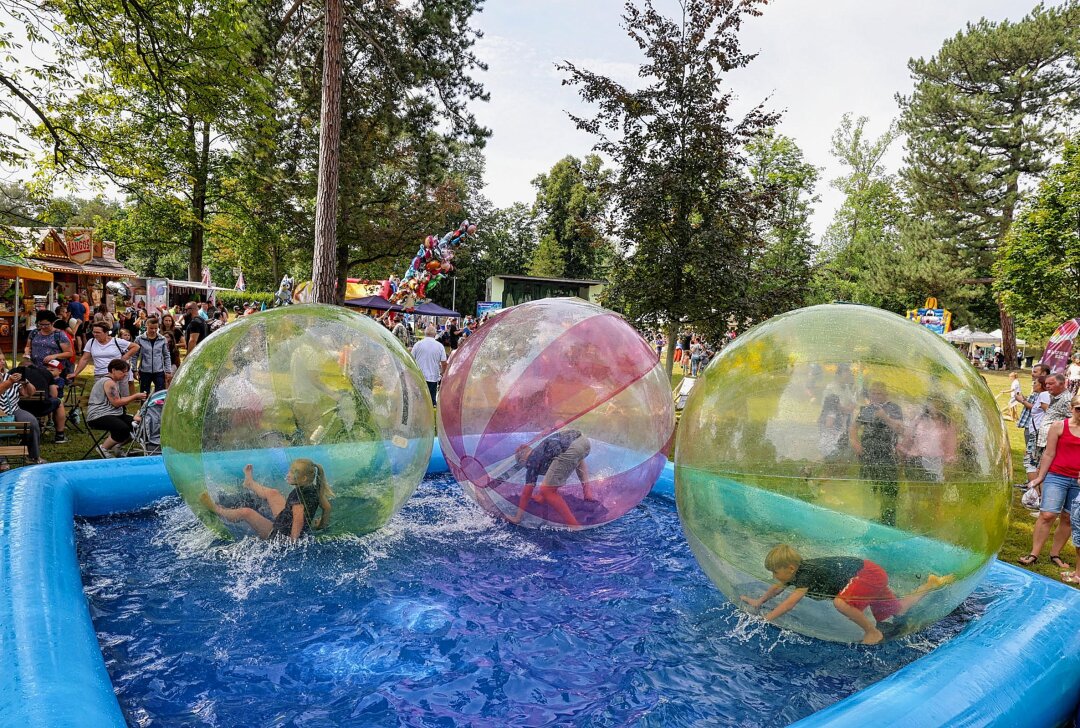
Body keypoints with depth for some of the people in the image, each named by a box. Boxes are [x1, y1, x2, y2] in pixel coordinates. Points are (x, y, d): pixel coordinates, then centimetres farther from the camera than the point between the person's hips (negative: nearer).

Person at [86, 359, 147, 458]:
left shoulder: (114, 381, 17)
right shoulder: (109, 382, -15)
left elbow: (118, 400, 12)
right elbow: (116, 402, -19)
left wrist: (135, 398, 1)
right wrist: (135, 396, -12)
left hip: (112, 414, 11)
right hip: (98, 416, -11)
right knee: (123, 429, -32)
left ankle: (115, 446, 11)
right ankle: (103, 448, -7)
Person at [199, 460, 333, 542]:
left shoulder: (298, 494, -32)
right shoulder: (314, 489, -9)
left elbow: (299, 518, -42)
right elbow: (327, 507, 1)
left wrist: (292, 541, -39)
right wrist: (322, 524, 16)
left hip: (280, 535, -9)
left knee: (246, 512, -7)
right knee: (272, 493, 20)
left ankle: (217, 509, 23)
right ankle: (250, 483, 52)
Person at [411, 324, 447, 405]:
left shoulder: (417, 344, -3)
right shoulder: (440, 346, -2)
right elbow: (444, 363, -3)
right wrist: (442, 373, 15)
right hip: (433, 377, 0)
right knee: (432, 399, 6)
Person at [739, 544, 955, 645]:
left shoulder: (806, 574, -27)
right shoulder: (796, 571, -2)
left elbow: (789, 605, -35)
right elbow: (776, 588, 16)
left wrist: (765, 620, -33)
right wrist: (760, 601, 9)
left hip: (868, 573, -10)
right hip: (870, 575, 10)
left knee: (840, 602, -31)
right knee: (899, 611, 25)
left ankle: (873, 632, -10)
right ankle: (931, 583, 41)